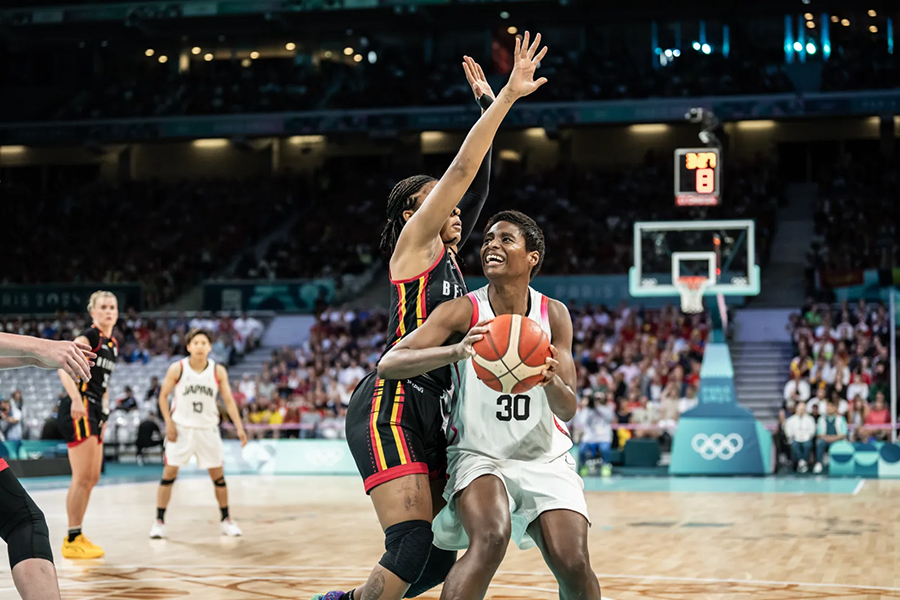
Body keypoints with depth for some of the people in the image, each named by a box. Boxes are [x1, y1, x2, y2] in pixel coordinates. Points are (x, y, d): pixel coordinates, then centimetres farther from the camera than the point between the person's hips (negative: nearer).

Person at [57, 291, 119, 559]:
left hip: (95, 411, 10)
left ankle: (78, 537, 21)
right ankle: (72, 540, -4)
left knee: (92, 478, 13)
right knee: (82, 477, -9)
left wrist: (104, 412, 22)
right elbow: (64, 367, -22)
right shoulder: (89, 336, -9)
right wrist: (76, 399, -33)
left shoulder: (112, 344, 17)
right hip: (79, 410, -10)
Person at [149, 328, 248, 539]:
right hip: (181, 427, -2)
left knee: (218, 475, 5)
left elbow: (228, 400, -2)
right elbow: (163, 395, -1)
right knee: (169, 472, -5)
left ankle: (226, 521, 17)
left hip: (208, 429, 2)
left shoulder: (218, 371, -4)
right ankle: (159, 522, 1)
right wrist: (169, 423, -12)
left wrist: (239, 428, -11)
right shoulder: (177, 369, -9)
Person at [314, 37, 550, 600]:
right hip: (390, 407, -9)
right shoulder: (415, 242, 1)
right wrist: (507, 95, -5)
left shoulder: (449, 257, 21)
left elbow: (476, 182, 22)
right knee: (414, 544, -22)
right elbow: (462, 169, -5)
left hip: (428, 412, 9)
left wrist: (488, 102, 23)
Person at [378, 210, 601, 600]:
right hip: (478, 455, -3)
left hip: (545, 458, 3)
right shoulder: (463, 311, -9)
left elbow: (568, 410, -4)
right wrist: (456, 351, -36)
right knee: (490, 538, -32)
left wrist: (551, 382, -29)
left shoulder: (553, 315, -2)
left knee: (573, 565, -15)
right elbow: (388, 364, -19)